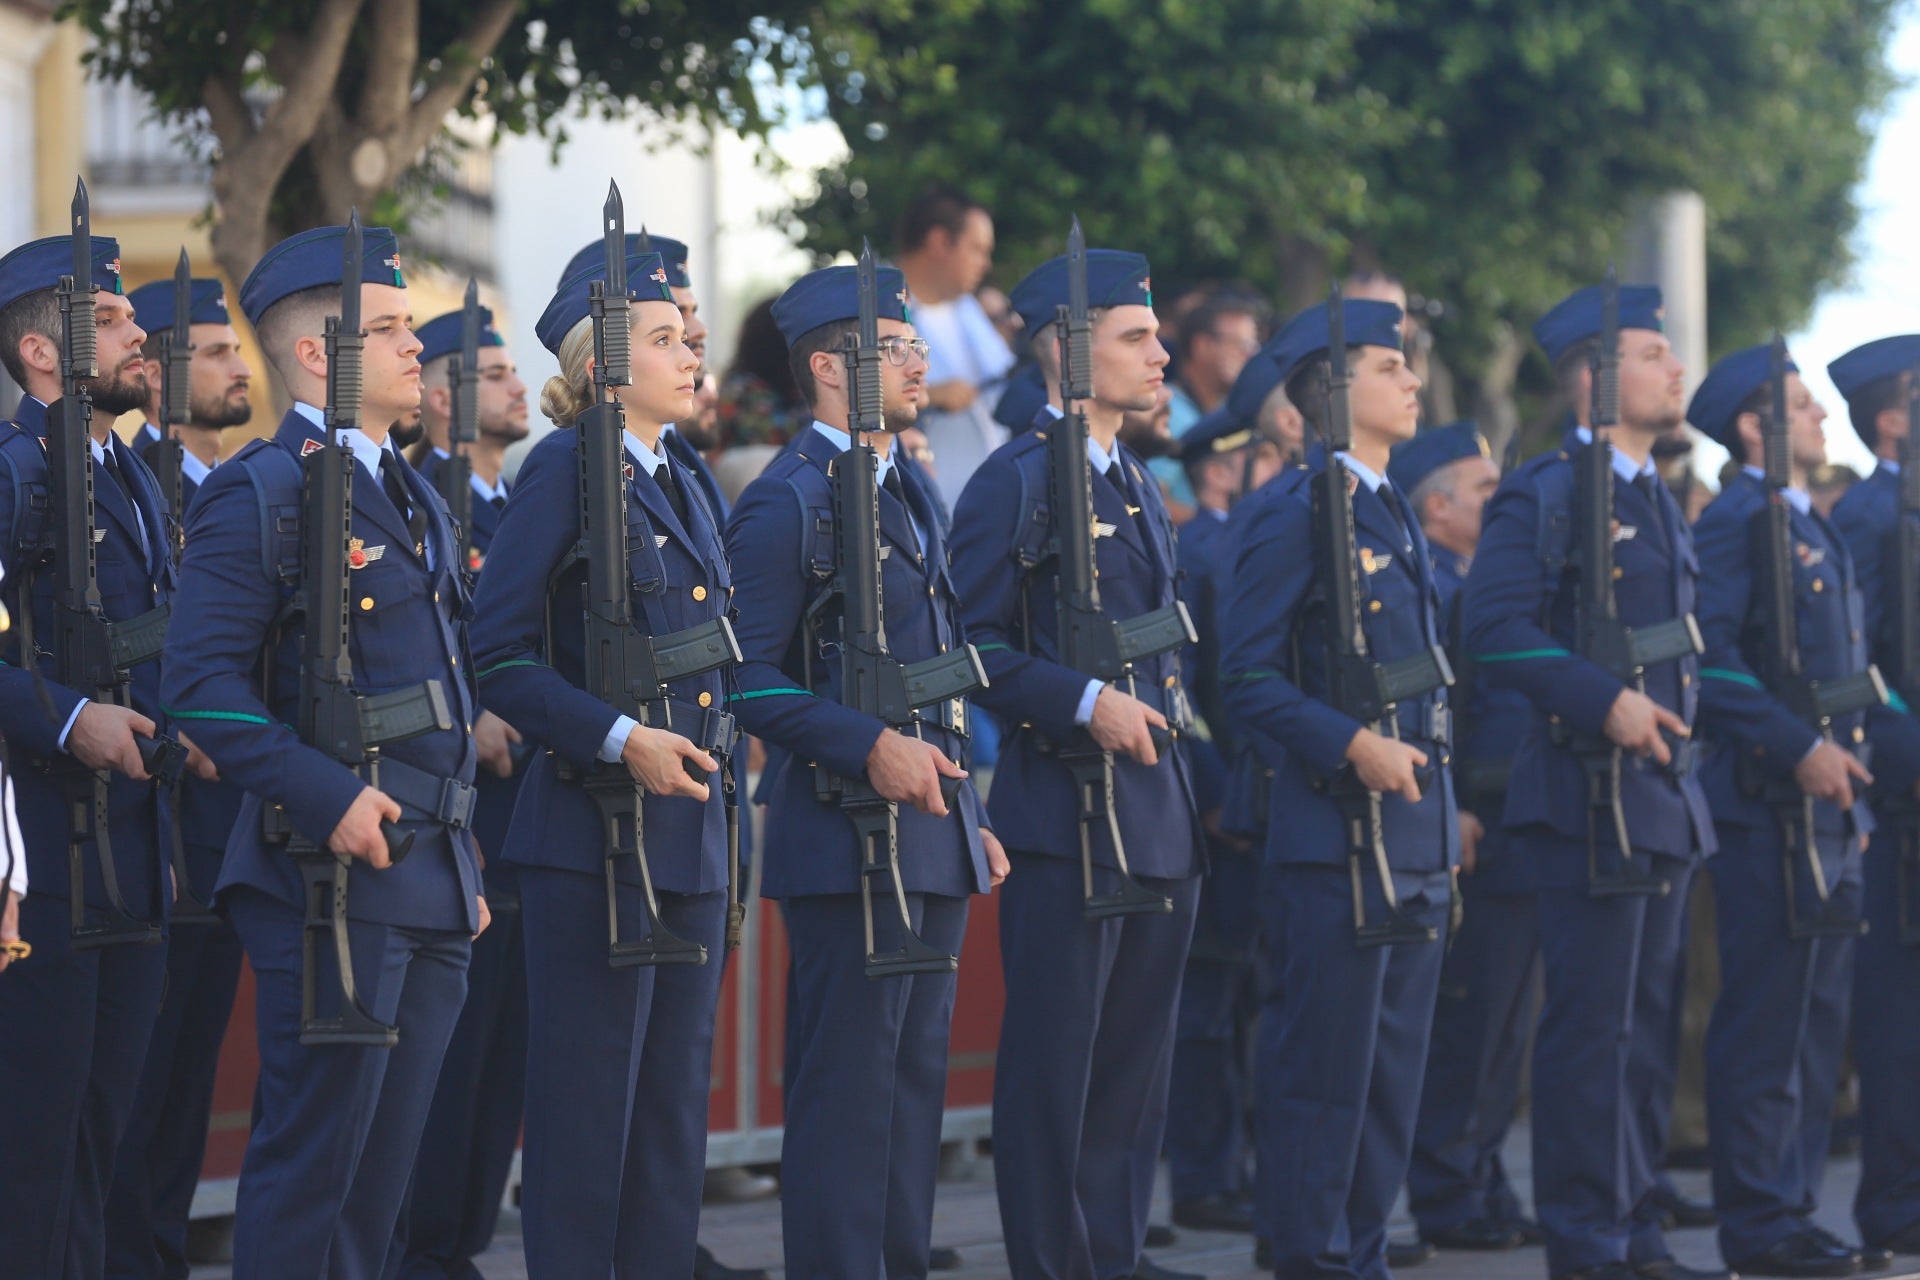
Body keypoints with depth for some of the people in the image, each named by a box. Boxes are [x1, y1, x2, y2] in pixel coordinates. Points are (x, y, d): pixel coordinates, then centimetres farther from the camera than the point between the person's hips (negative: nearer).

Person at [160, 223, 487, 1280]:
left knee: (384, 1165, 10)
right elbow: (201, 682, -16)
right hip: (331, 876, -8)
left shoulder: (414, 498, 20)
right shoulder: (259, 495, -8)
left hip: (431, 887, 8)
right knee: (311, 1154, -6)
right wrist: (327, 798, -24)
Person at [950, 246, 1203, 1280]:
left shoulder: (1138, 484, 17)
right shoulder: (1015, 481, -8)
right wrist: (1084, 703, -20)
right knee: (1054, 1059, -3)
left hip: (1161, 811, 8)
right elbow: (971, 644, -13)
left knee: (1137, 1058, 11)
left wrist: (1166, 708, 14)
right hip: (1067, 812, -8)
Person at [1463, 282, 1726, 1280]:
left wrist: (1680, 717, 14)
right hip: (1590, 796, -9)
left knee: (1644, 1028, 11)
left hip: (1666, 798, 9)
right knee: (1592, 1029, -7)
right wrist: (1604, 702, -24)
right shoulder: (1544, 495, -9)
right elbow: (1494, 627, -19)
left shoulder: (1657, 502, 18)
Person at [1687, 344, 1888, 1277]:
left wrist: (1851, 763, 15)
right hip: (1768, 803, -10)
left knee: (1817, 1016, 11)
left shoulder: (1812, 527, 20)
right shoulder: (1737, 520, -10)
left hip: (1827, 806, 10)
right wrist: (1800, 750, -22)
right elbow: (1713, 656, -19)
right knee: (1767, 1017, -7)